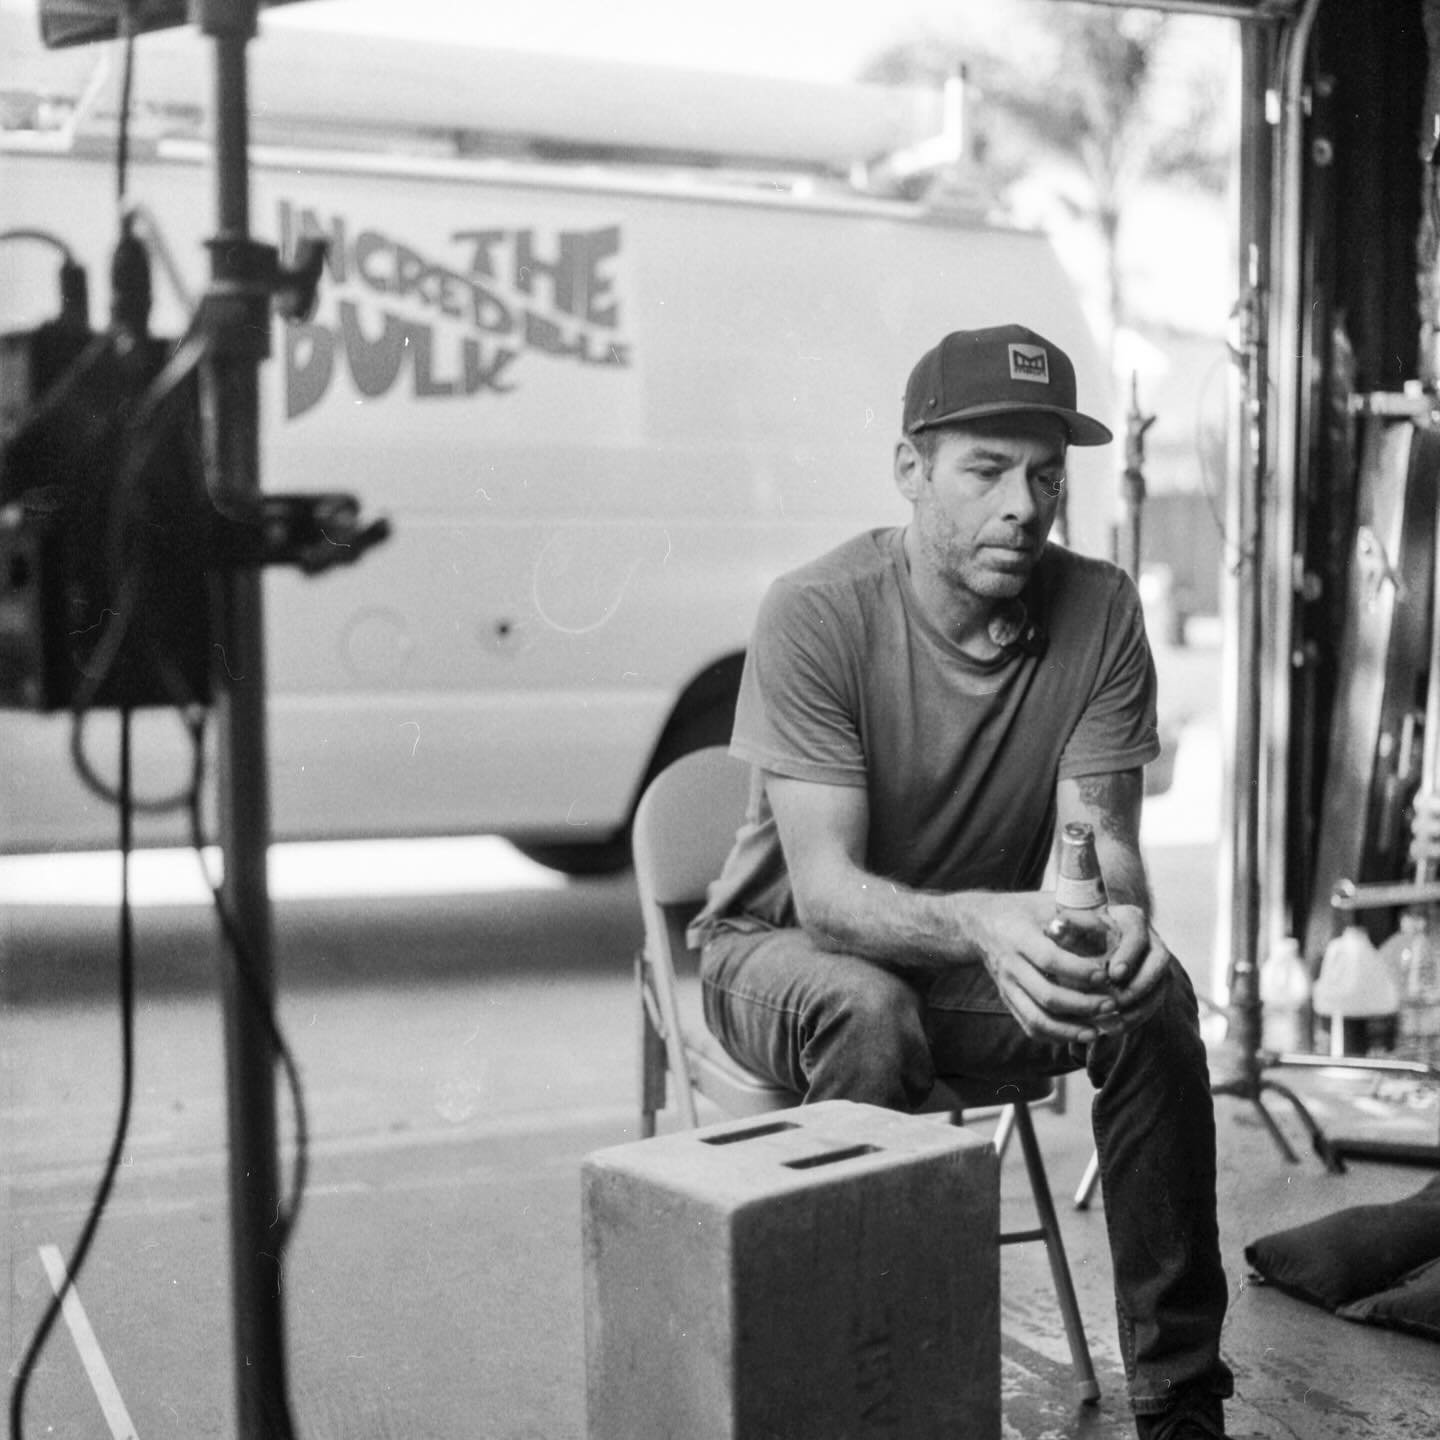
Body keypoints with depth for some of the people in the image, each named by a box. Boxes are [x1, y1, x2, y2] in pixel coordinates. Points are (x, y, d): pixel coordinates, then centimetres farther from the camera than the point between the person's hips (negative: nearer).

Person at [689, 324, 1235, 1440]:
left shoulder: (1100, 610, -10)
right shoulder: (818, 613, -22)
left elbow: (1100, 838, -13)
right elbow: (823, 888, -28)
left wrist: (1117, 917, -39)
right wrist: (987, 923, -48)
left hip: (995, 952, 3)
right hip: (786, 949, -3)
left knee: (1156, 995, -24)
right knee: (868, 1013, -36)